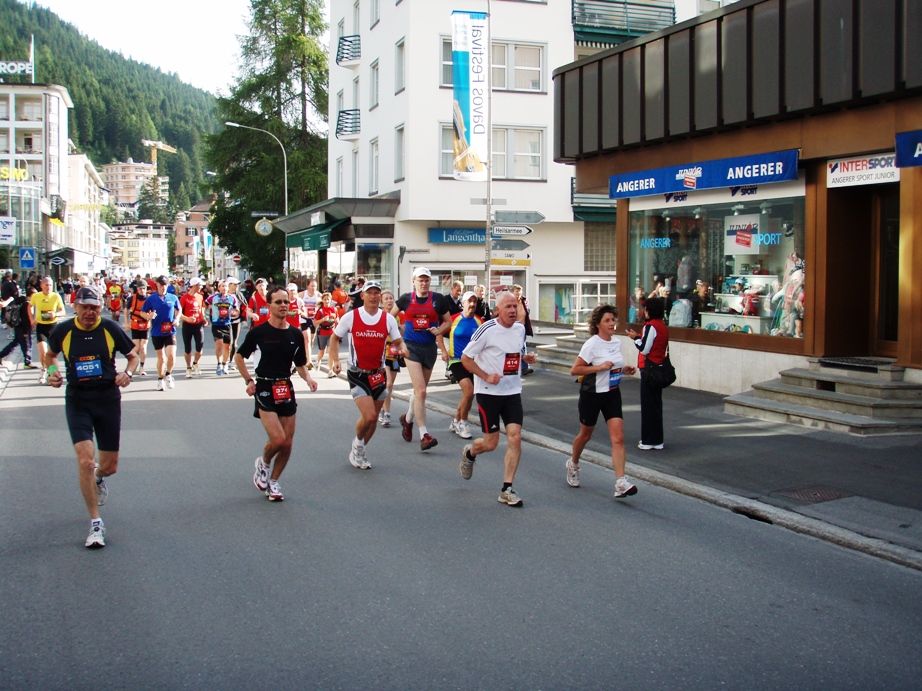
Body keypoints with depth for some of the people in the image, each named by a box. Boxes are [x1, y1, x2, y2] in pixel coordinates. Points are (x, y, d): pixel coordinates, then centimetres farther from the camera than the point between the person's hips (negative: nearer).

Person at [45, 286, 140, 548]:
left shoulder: (110, 329, -6)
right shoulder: (62, 331, -5)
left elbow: (133, 356, 6)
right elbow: (50, 355, 15)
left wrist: (127, 373, -15)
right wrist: (52, 372, -5)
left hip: (108, 400, 1)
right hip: (78, 401, -1)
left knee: (110, 466, 8)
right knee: (85, 461, -16)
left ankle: (97, 477, 49)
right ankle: (95, 523, -3)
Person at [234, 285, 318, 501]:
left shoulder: (295, 334, 5)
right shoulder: (258, 332, -6)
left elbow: (300, 364, 13)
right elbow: (239, 356, 7)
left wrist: (308, 378, -6)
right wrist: (249, 381, -2)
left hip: (287, 389, 4)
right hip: (265, 389, -4)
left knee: (287, 443, 3)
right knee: (277, 439, -16)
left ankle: (273, 481, 23)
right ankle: (263, 463, 16)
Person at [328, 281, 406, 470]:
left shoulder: (388, 319, 0)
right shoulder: (350, 317, -6)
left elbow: (398, 341, 5)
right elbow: (335, 338, 4)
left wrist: (402, 348, -19)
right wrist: (335, 360, -9)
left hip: (378, 375, 4)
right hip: (357, 374, -4)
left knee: (373, 418, 11)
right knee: (368, 416, -17)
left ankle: (359, 452, 33)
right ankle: (357, 445, 13)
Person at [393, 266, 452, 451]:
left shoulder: (438, 299, 1)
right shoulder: (406, 299, 0)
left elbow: (448, 322, 9)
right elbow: (390, 316, 16)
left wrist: (439, 330, -9)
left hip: (430, 348, 3)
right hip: (411, 347, -3)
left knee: (420, 390, 17)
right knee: (421, 390, -15)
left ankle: (408, 419, 44)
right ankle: (424, 435, -15)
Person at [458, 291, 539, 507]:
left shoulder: (520, 329, 6)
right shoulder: (487, 330, -12)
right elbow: (465, 358, -7)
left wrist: (527, 357, -1)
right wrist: (486, 376, -17)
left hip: (513, 392, 5)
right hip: (488, 392, -5)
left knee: (515, 437, -8)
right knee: (491, 443, 0)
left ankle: (507, 489, 0)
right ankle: (469, 453, 37)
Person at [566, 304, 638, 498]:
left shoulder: (616, 342, 4)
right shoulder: (592, 344, -16)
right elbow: (574, 369, -18)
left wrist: (624, 369, 1)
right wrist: (600, 367, -25)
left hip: (612, 394, 5)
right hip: (592, 394, -5)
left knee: (618, 438, -9)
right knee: (586, 435, 15)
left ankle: (620, 483, -15)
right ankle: (573, 464, 44)